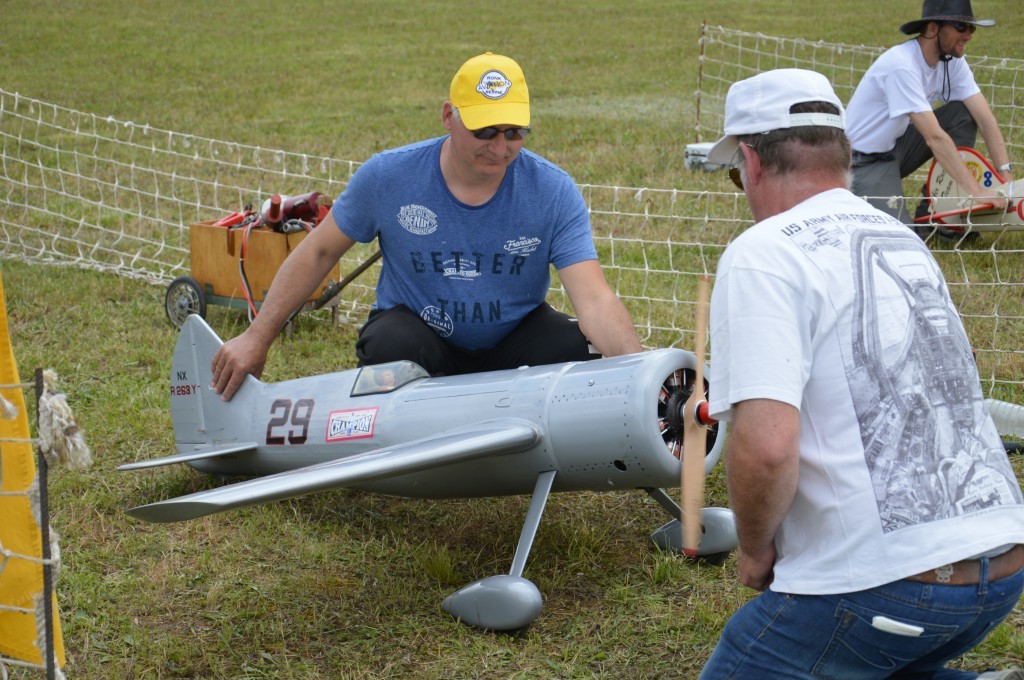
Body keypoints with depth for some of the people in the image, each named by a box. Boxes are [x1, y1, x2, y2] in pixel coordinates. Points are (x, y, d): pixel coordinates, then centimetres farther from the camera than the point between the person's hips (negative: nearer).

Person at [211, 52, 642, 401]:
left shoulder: (554, 192, -16)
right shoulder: (388, 176, -14)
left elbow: (595, 301, -24)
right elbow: (319, 252, 0)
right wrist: (257, 338, -1)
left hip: (514, 336, 1)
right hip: (416, 326, -1)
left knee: (579, 351, -28)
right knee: (391, 346, -35)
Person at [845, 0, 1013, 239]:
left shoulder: (953, 62, -3)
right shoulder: (901, 65, -28)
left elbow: (985, 119, -8)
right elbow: (935, 137, -33)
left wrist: (1006, 176, -21)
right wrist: (976, 191, -36)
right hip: (865, 161, -8)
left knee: (965, 113, -8)